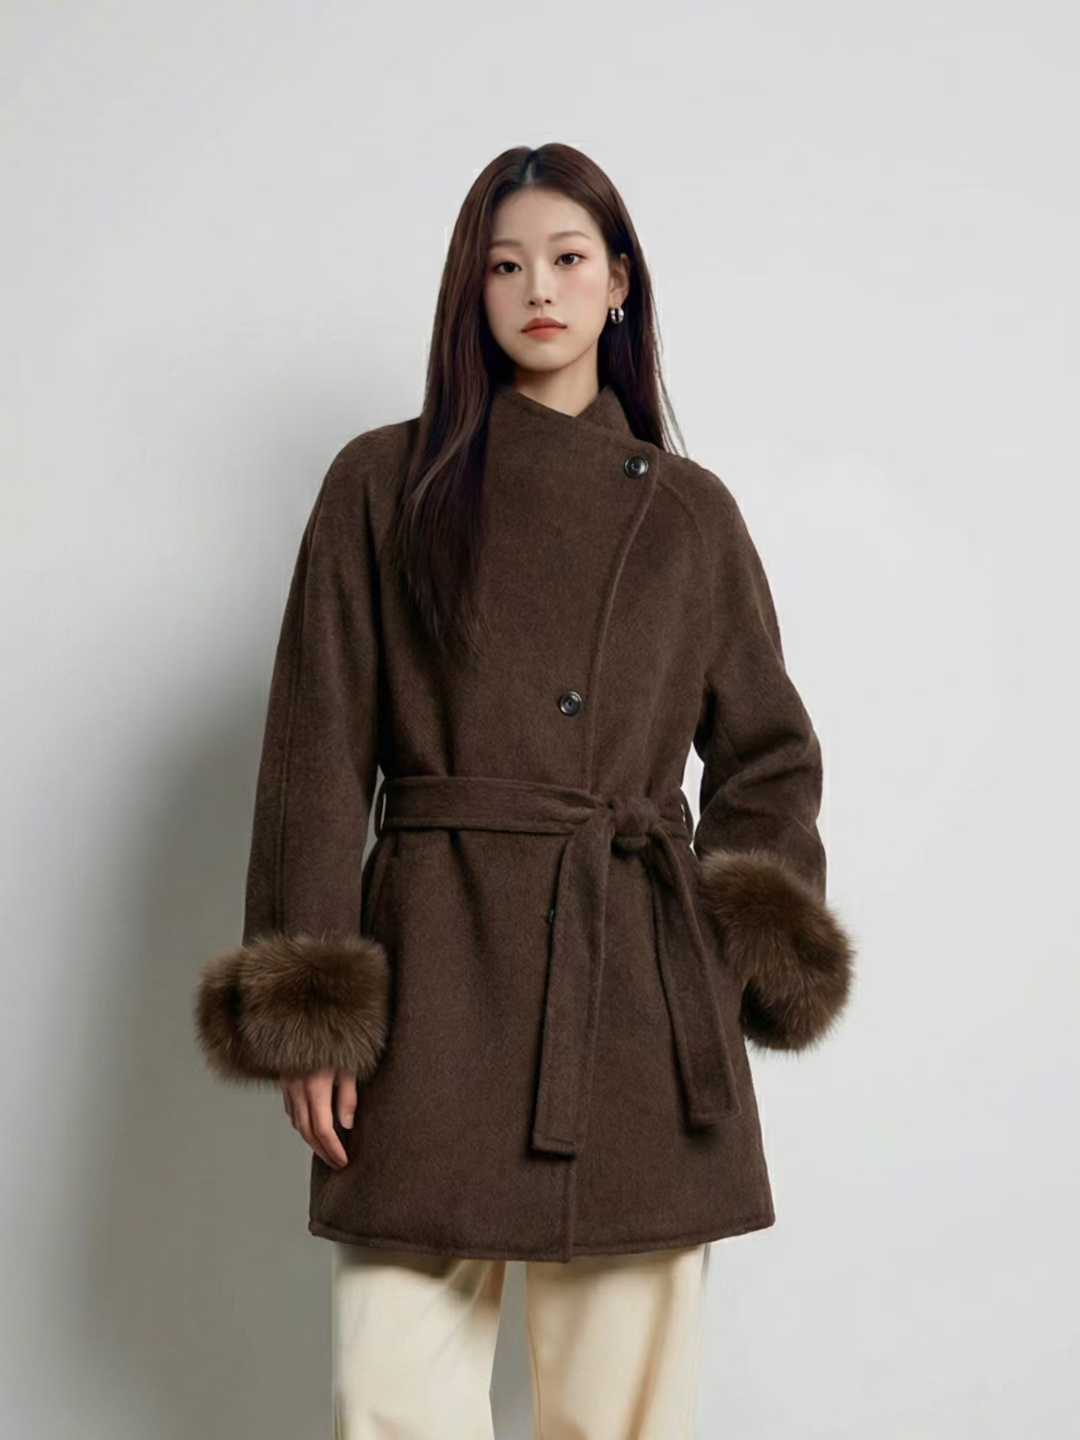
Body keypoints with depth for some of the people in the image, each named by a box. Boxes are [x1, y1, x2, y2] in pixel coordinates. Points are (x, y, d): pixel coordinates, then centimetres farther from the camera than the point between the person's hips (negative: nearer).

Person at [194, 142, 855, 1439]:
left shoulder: (688, 510, 11)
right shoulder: (385, 483, 6)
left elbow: (767, 757, 16)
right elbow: (318, 754, 2)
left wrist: (743, 960, 2)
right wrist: (313, 1012, -6)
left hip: (639, 990, 2)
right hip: (435, 974, -1)